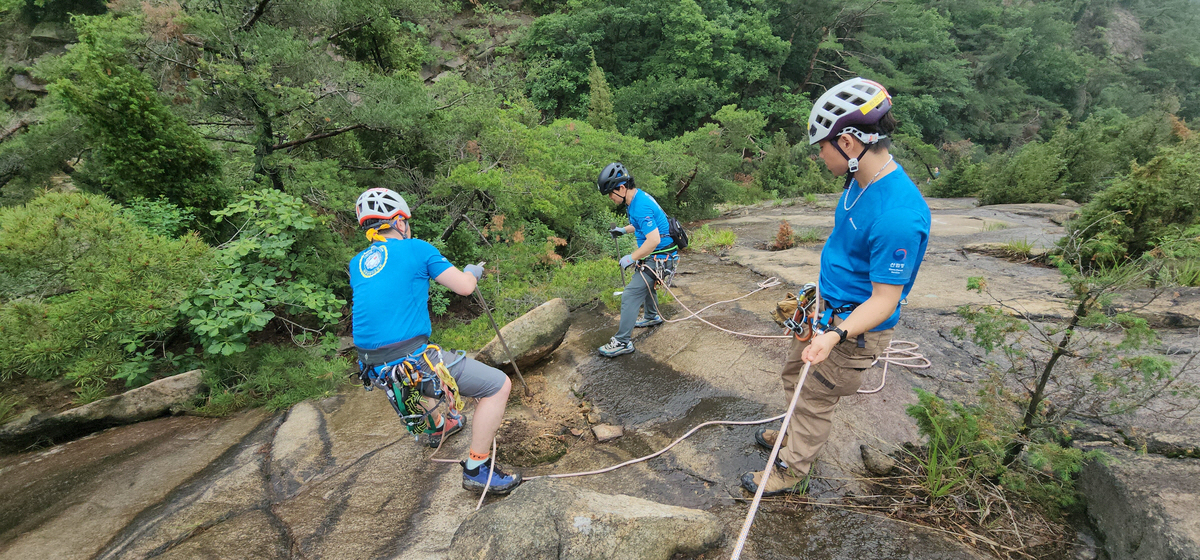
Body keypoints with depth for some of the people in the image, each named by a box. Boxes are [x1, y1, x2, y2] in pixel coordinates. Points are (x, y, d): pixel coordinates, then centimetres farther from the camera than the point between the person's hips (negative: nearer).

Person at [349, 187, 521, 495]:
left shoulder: (357, 263, 13)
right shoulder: (416, 248, -4)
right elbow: (465, 287, -3)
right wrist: (472, 271, 19)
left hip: (373, 369, 8)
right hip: (413, 362, -8)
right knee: (499, 385, -1)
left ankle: (437, 426, 58)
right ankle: (476, 469, 5)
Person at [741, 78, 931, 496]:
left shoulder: (899, 215, -33)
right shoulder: (861, 180, -3)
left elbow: (884, 300, -27)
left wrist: (835, 334, -41)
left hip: (855, 329, -9)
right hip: (828, 311, 9)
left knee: (815, 400, 8)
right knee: (794, 375, 25)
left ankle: (792, 472, 31)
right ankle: (796, 434, 51)